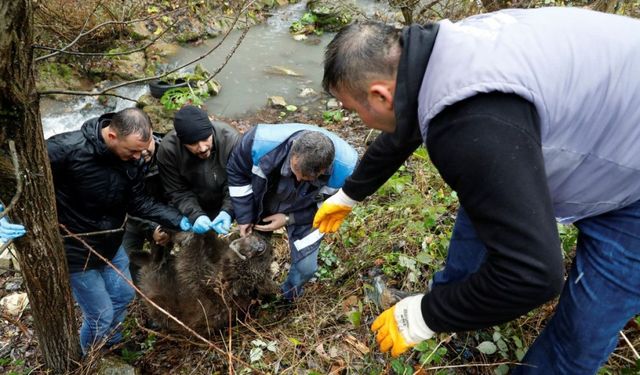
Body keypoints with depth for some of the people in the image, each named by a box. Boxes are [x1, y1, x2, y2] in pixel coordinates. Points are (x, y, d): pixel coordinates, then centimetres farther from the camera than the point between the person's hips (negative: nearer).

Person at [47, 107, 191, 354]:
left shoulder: (130, 158, -12)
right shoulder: (65, 149, -31)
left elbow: (138, 203, -7)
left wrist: (181, 221, -16)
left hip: (111, 243, 6)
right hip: (75, 250, -6)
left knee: (123, 295, 23)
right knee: (101, 316, 6)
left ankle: (112, 346, 53)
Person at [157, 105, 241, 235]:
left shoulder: (230, 139, -30)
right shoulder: (168, 149, -26)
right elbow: (177, 192, -17)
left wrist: (228, 211, -38)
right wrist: (195, 215, -34)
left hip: (225, 206, 0)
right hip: (192, 208, 1)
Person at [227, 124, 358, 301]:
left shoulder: (344, 168, -38)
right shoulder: (262, 142, -40)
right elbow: (236, 171, -16)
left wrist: (289, 219, -23)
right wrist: (244, 216, -15)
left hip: (303, 215, 0)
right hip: (260, 206, 1)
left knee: (305, 267, -1)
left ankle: (287, 297, 35)